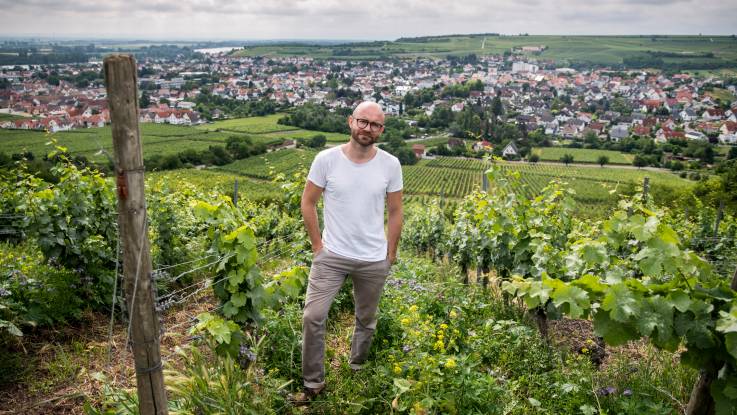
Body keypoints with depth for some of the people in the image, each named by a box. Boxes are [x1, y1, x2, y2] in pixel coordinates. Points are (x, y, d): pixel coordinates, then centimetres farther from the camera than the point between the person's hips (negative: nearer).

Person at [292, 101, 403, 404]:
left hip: (374, 261, 1)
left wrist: (390, 255, 3)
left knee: (367, 322, 16)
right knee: (313, 317, -6)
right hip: (331, 256, -1)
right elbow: (307, 203, 0)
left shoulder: (390, 165, -5)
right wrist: (317, 245, -3)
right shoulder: (326, 159, -8)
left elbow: (395, 213, 3)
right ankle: (313, 382, 14)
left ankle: (357, 375, 39)